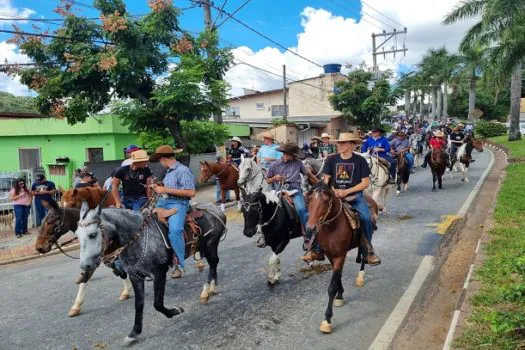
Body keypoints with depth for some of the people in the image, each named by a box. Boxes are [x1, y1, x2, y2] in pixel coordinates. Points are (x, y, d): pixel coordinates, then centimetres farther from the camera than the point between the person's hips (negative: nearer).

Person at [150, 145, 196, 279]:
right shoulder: (168, 172, 18)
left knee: (175, 229, -31)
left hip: (178, 204, -9)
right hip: (163, 202, 9)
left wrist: (166, 190, -15)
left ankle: (179, 265, -17)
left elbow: (191, 192, -15)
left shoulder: (183, 170, -7)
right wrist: (159, 188, 11)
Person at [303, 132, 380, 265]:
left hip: (355, 195, -2)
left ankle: (367, 251, -3)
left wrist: (346, 191, -14)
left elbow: (365, 182, -3)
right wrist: (332, 190, -14)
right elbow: (326, 180, 8)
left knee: (366, 218, -25)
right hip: (334, 195, 2)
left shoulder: (360, 160, -1)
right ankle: (316, 250, -1)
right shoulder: (332, 160, 6)